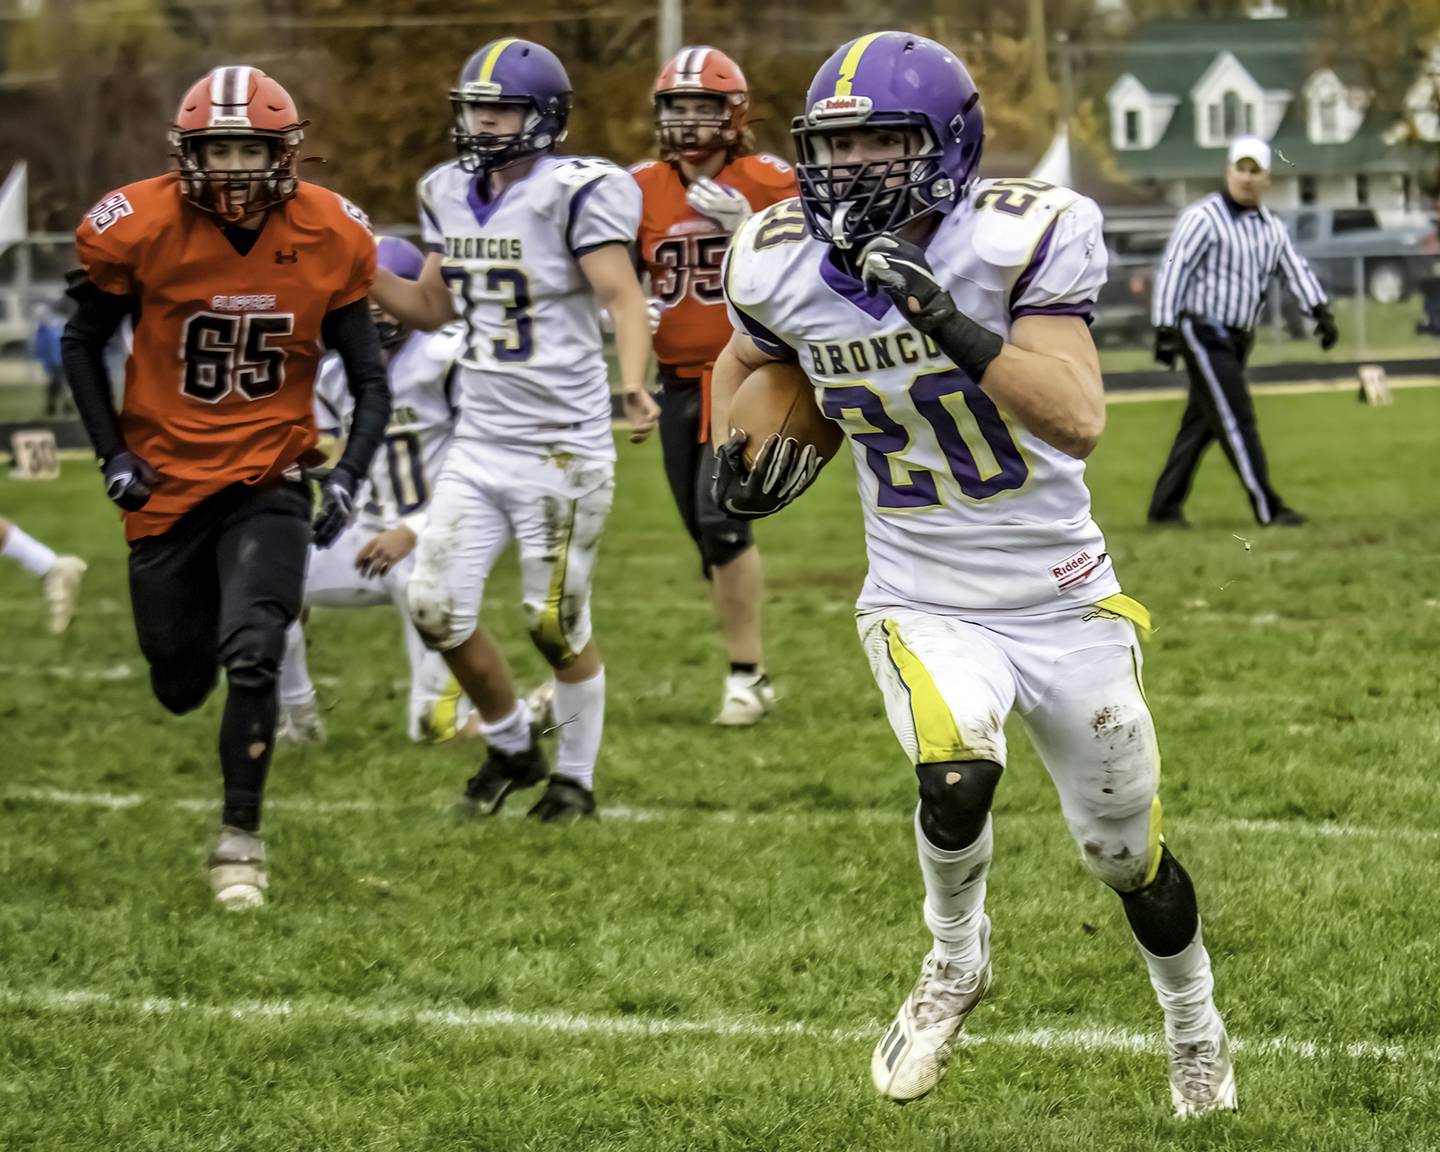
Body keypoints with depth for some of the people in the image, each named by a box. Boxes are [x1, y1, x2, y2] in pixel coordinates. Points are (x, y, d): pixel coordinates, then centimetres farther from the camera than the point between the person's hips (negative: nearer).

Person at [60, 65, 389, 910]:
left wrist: (350, 477, -14)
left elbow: (370, 382, 1)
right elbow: (84, 345, 4)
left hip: (269, 483, -1)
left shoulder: (330, 240, -9)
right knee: (181, 682, 11)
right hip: (166, 483, 1)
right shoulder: (139, 230, -13)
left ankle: (241, 838, -7)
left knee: (251, 655, -20)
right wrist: (112, 454, -3)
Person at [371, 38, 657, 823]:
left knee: (557, 624, 2)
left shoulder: (575, 194, -12)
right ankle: (511, 746, 24)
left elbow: (623, 297, -21)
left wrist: (632, 382, -39)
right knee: (437, 607, 2)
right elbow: (432, 308, 19)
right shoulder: (453, 196, 8)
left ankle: (577, 775, 22)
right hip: (479, 443, 6)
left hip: (562, 448, -6)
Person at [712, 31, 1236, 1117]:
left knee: (1129, 853, 12)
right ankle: (956, 963, 1)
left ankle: (1195, 1024, 43)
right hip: (926, 606, 1)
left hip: (1063, 598, -1)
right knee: (957, 781, -30)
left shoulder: (1018, 241, -20)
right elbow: (746, 359, 17)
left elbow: (1079, 421, -30)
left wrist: (953, 326, -39)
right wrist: (736, 450, -2)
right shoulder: (785, 267, -8)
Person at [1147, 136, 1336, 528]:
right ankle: (1267, 508, -11)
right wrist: (1164, 329, -23)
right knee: (1236, 419, -10)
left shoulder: (1271, 227, 11)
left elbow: (1295, 269, 4)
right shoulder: (1203, 217, -11)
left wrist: (1320, 311, -13)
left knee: (1200, 424, 10)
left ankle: (1165, 507, 16)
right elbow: (1173, 270, -16)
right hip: (1203, 332, -8)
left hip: (1236, 340, 8)